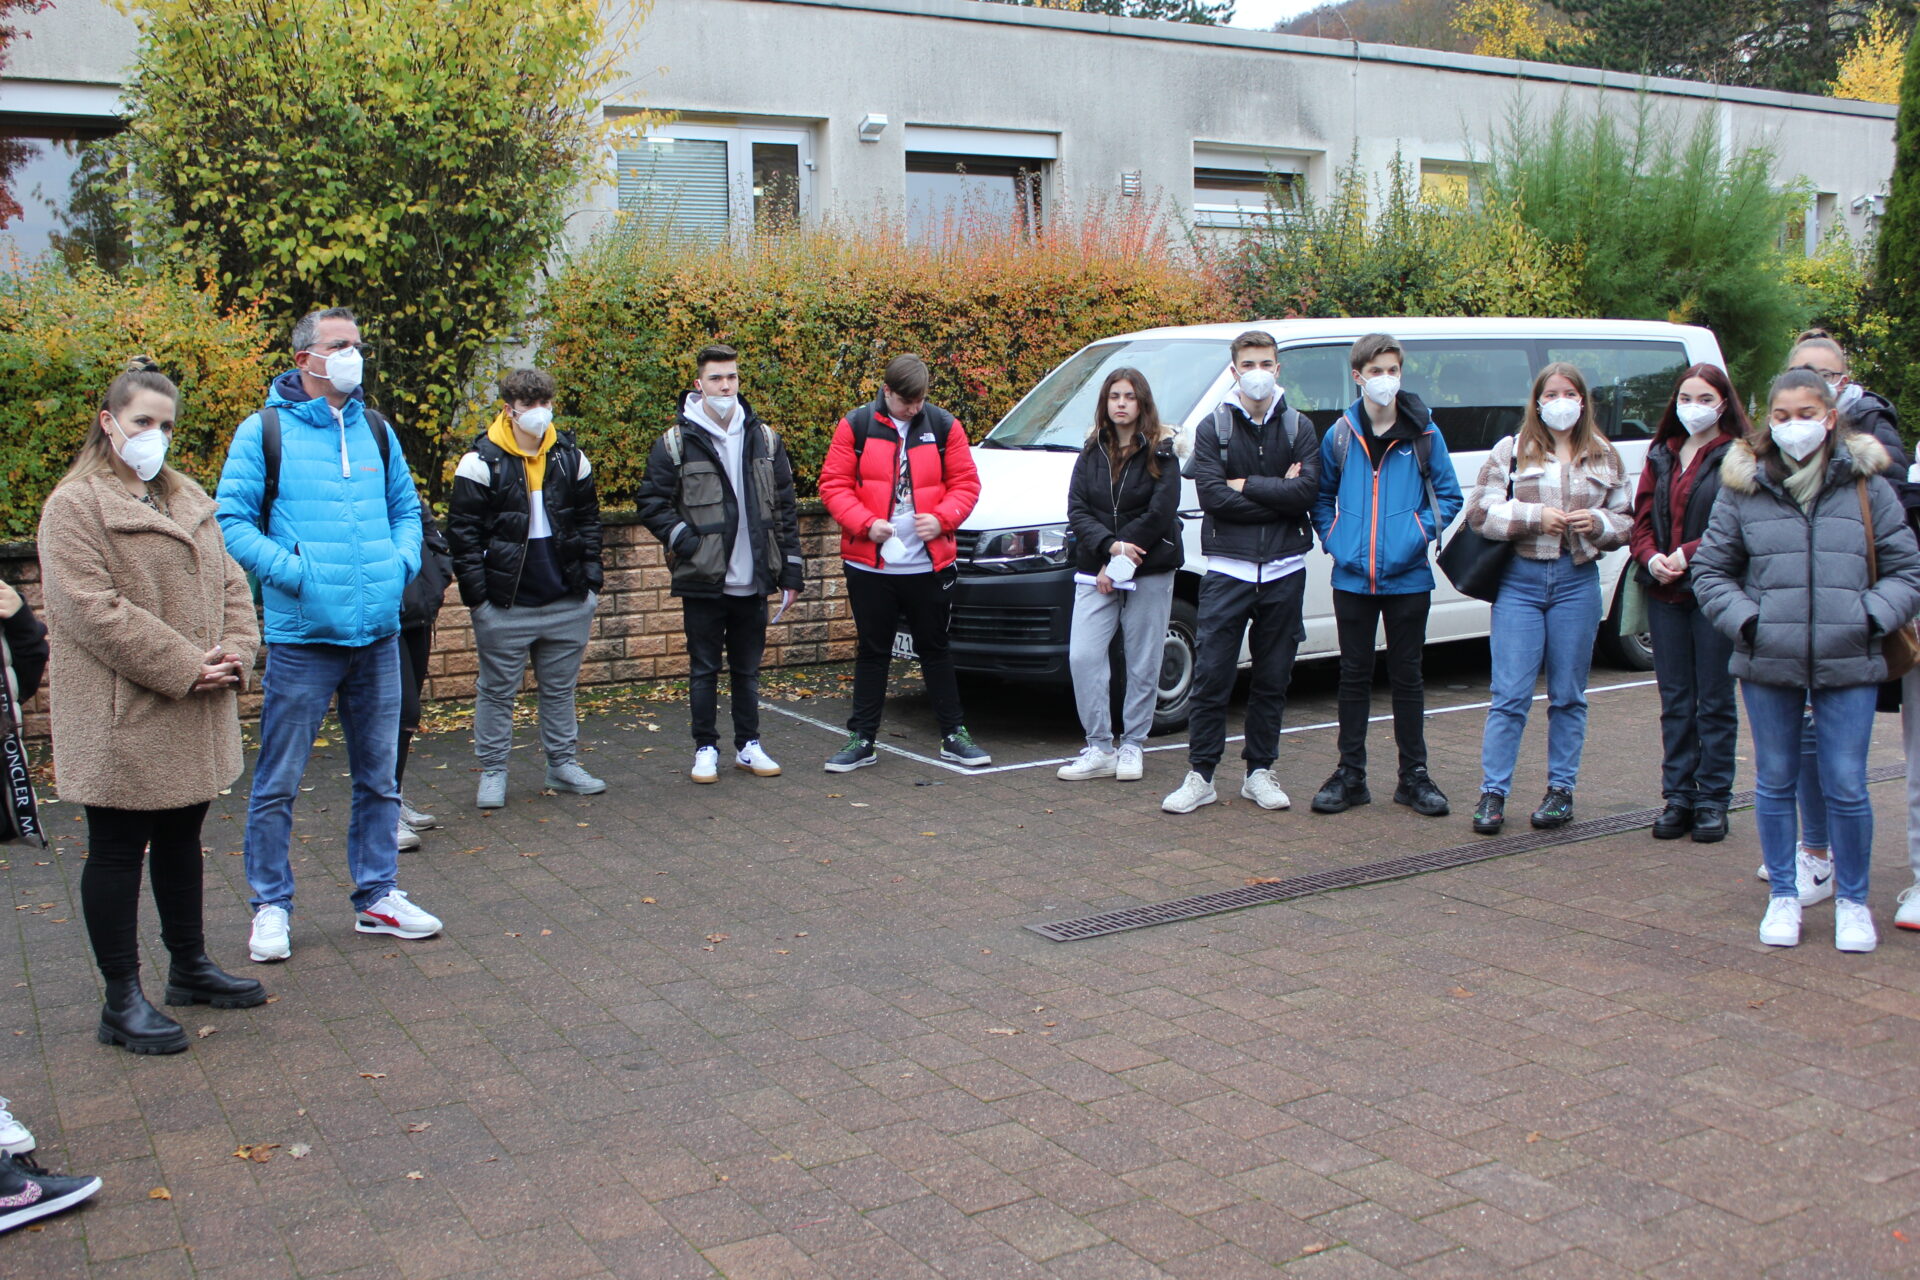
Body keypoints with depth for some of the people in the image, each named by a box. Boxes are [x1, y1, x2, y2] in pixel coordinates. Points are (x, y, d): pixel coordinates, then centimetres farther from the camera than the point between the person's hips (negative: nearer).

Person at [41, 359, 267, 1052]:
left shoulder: (190, 501, 14)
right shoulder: (74, 505, -10)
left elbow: (229, 583, 14)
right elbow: (93, 610, -19)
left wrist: (235, 651, -5)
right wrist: (183, 668, -20)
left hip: (193, 719, 8)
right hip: (121, 720, -7)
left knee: (182, 838, 19)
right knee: (118, 850, 2)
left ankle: (190, 967, 33)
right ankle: (121, 1001, 10)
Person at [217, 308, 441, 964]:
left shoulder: (376, 429, 11)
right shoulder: (264, 431, -4)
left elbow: (406, 508, 19)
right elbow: (232, 521, -7)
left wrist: (402, 563, 0)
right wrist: (292, 570, -19)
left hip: (378, 634, 5)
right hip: (302, 636, -5)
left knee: (378, 778, 13)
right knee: (278, 784, 3)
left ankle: (377, 896, 26)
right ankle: (271, 908, 18)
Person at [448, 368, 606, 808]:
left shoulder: (571, 457, 6)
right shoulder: (482, 461, -8)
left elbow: (588, 520, 14)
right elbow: (463, 533, -7)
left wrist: (591, 578, 6)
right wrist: (476, 592, -11)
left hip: (566, 602, 4)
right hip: (505, 605, -4)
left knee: (561, 689, 14)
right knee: (497, 691, 7)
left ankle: (563, 764, 26)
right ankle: (492, 772, 18)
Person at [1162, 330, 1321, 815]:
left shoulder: (1299, 428, 7)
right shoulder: (1213, 429, 3)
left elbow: (1307, 491, -9)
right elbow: (1212, 496, -11)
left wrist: (1246, 486, -9)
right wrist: (1277, 493, -10)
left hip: (1283, 570, 2)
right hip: (1227, 570, -2)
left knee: (1273, 678, 8)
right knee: (1212, 675, -3)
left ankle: (1260, 771, 19)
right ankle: (1200, 775, 5)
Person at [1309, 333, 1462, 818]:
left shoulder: (1423, 433, 1)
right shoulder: (1339, 436, 4)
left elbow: (1448, 496, 5)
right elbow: (1322, 497, 14)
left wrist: (1421, 533, -8)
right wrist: (1331, 539, -1)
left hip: (1407, 577, -1)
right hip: (1352, 578, 1)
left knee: (1407, 676, 7)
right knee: (1354, 675, 8)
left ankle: (1414, 776, 17)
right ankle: (1350, 774, 16)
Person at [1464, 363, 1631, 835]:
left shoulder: (1604, 459, 11)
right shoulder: (1510, 451, 6)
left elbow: (1625, 522, 12)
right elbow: (1480, 513, -2)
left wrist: (1597, 523, -9)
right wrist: (1535, 516, -14)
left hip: (1577, 582, 2)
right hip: (1520, 580, -2)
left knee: (1568, 696, 7)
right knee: (1510, 695, -4)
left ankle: (1561, 789, 17)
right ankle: (1493, 792, 1)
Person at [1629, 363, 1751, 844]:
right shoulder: (1662, 455, 13)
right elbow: (1642, 519, 11)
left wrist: (1688, 555, -20)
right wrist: (1650, 558, -8)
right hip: (1664, 594, 5)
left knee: (1714, 702, 4)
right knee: (1675, 702, 10)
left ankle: (1712, 800, 12)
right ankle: (1678, 797, 18)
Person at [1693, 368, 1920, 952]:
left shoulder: (1866, 485, 3)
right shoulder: (1743, 487, 3)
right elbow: (1710, 571, 8)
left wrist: (1871, 617, -9)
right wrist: (1746, 620, -6)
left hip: (1849, 664, -1)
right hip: (1768, 663, 1)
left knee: (1846, 788, 2)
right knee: (1775, 783, 10)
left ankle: (1852, 900, 21)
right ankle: (1783, 896, 26)